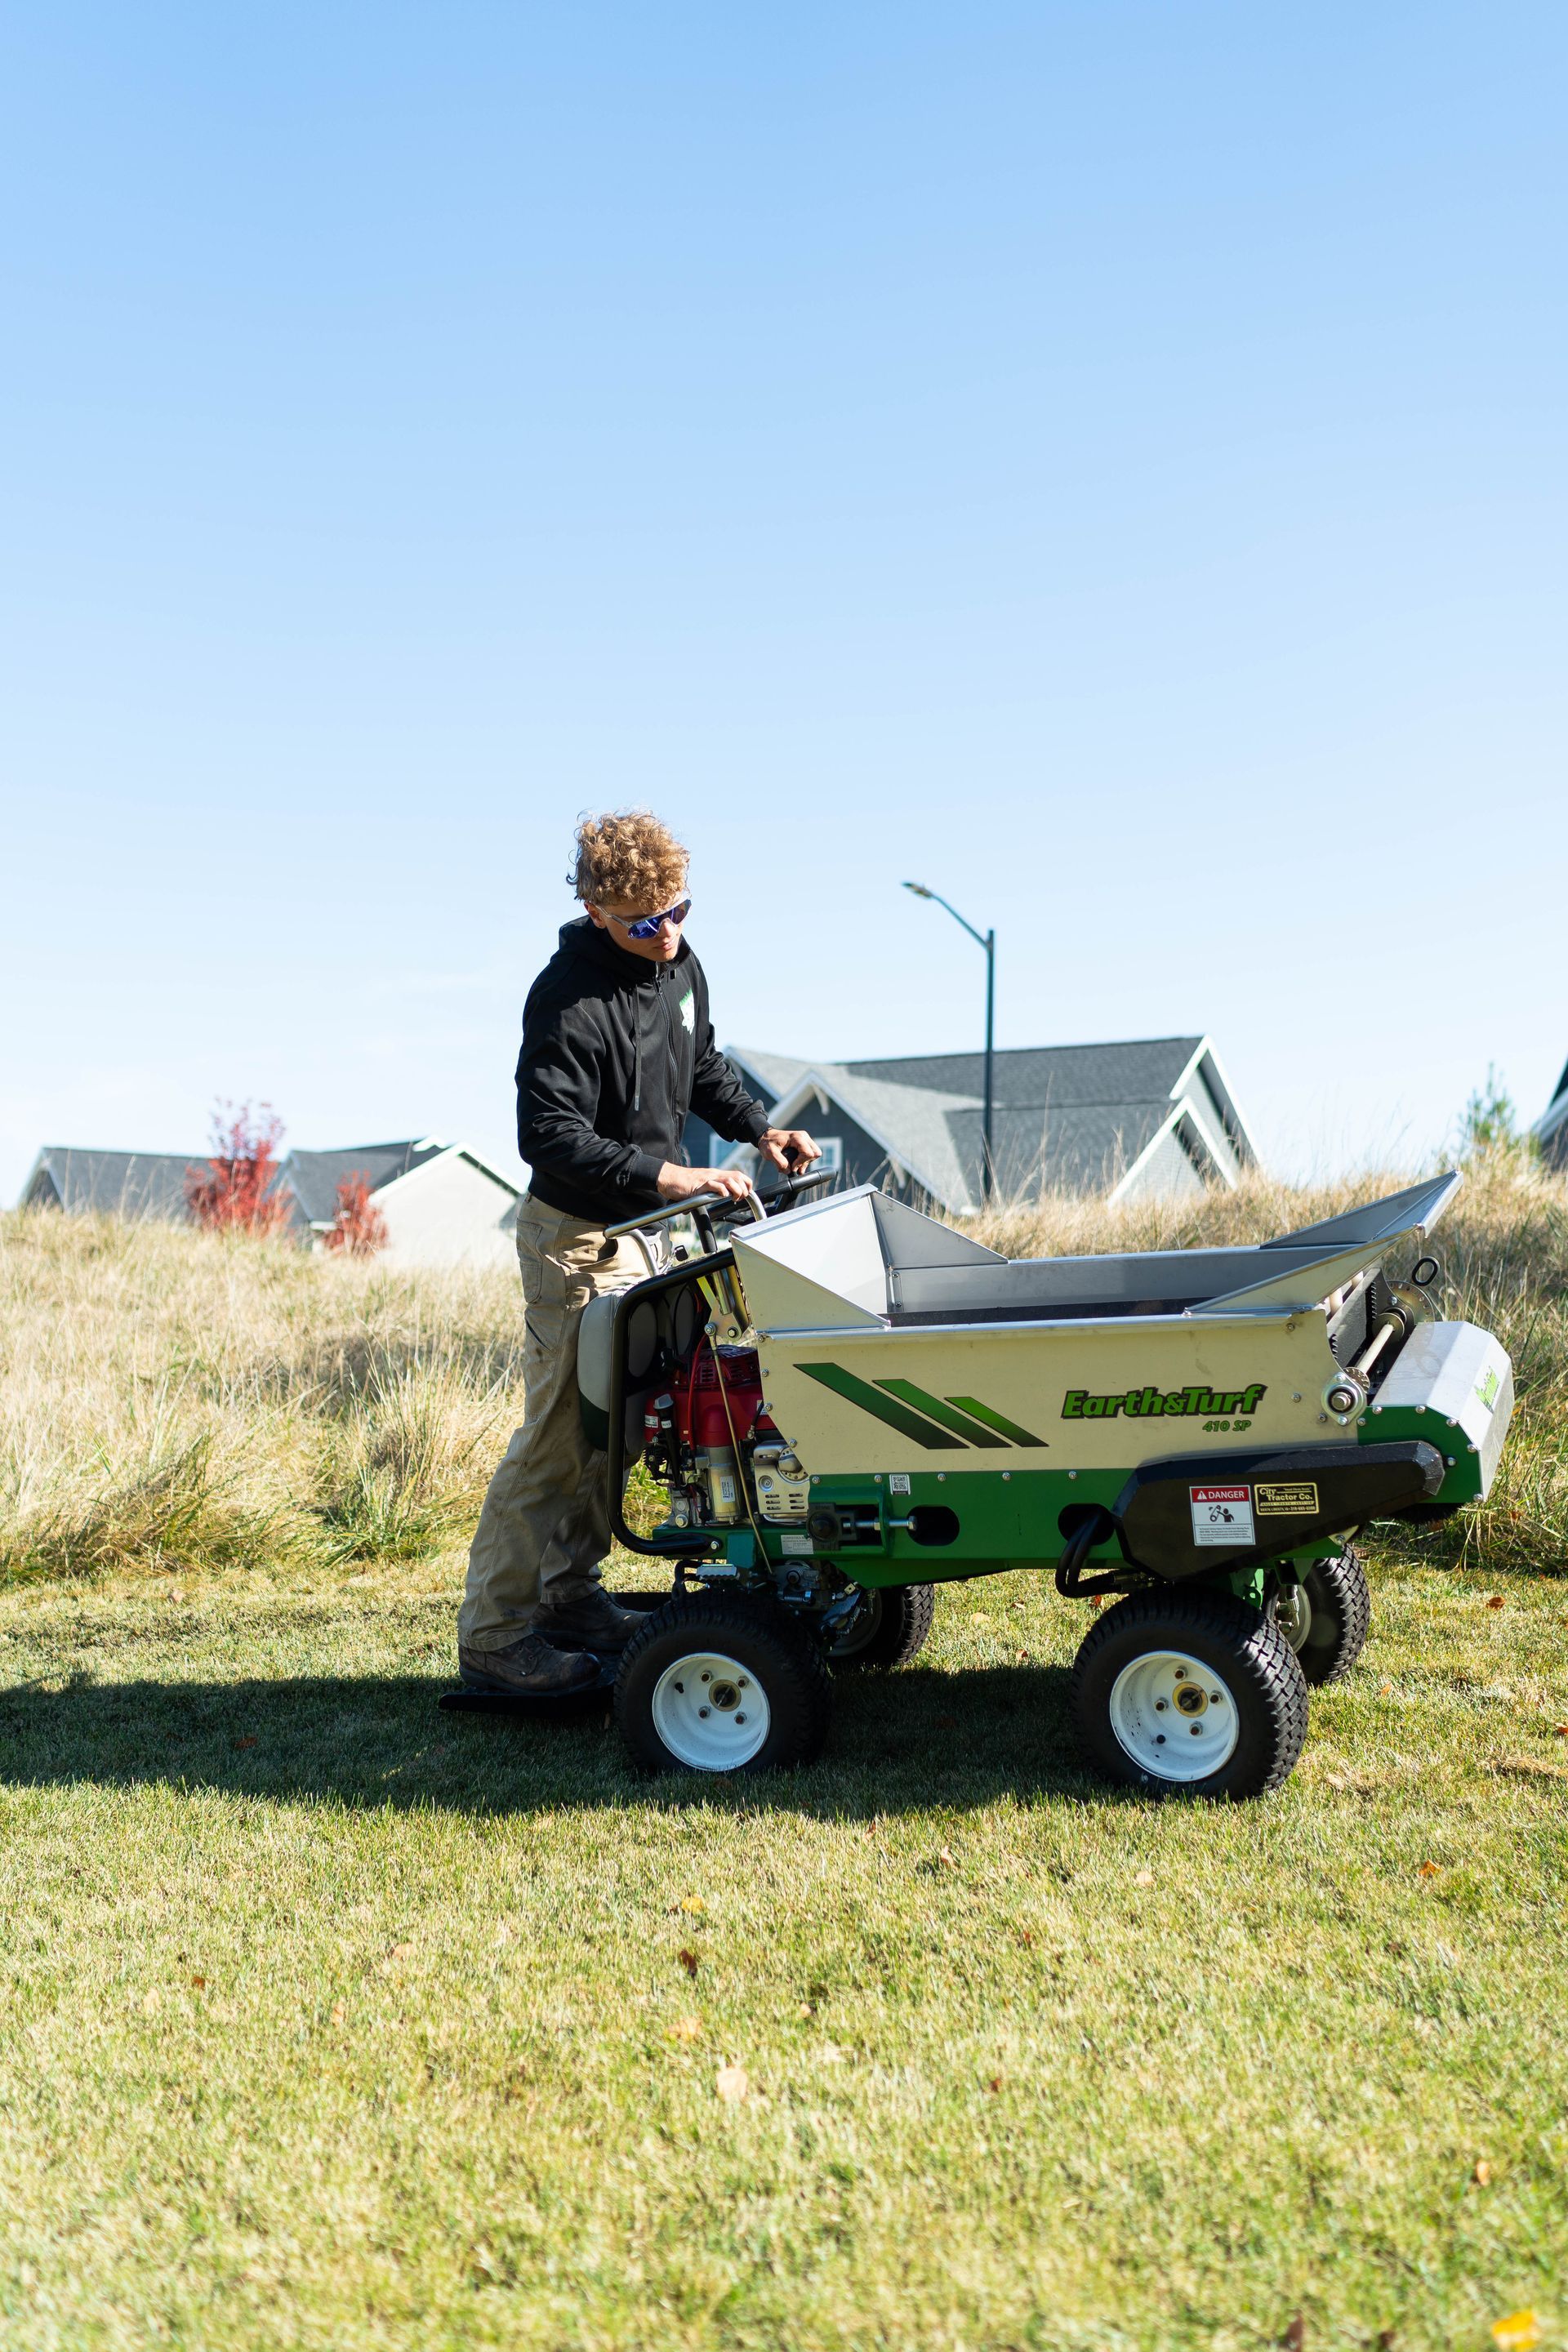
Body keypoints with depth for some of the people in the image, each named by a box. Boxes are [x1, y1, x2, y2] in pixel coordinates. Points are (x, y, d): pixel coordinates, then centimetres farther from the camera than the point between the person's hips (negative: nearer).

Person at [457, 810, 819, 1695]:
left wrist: (758, 1127, 5)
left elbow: (701, 1066, 20)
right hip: (575, 1234, -8)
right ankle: (494, 1635, 0)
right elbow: (550, 1134, -27)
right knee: (559, 1435, -7)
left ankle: (570, 1595, 27)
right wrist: (663, 1175, -33)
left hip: (640, 1228, 8)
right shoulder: (568, 997, -22)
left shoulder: (679, 961, 4)